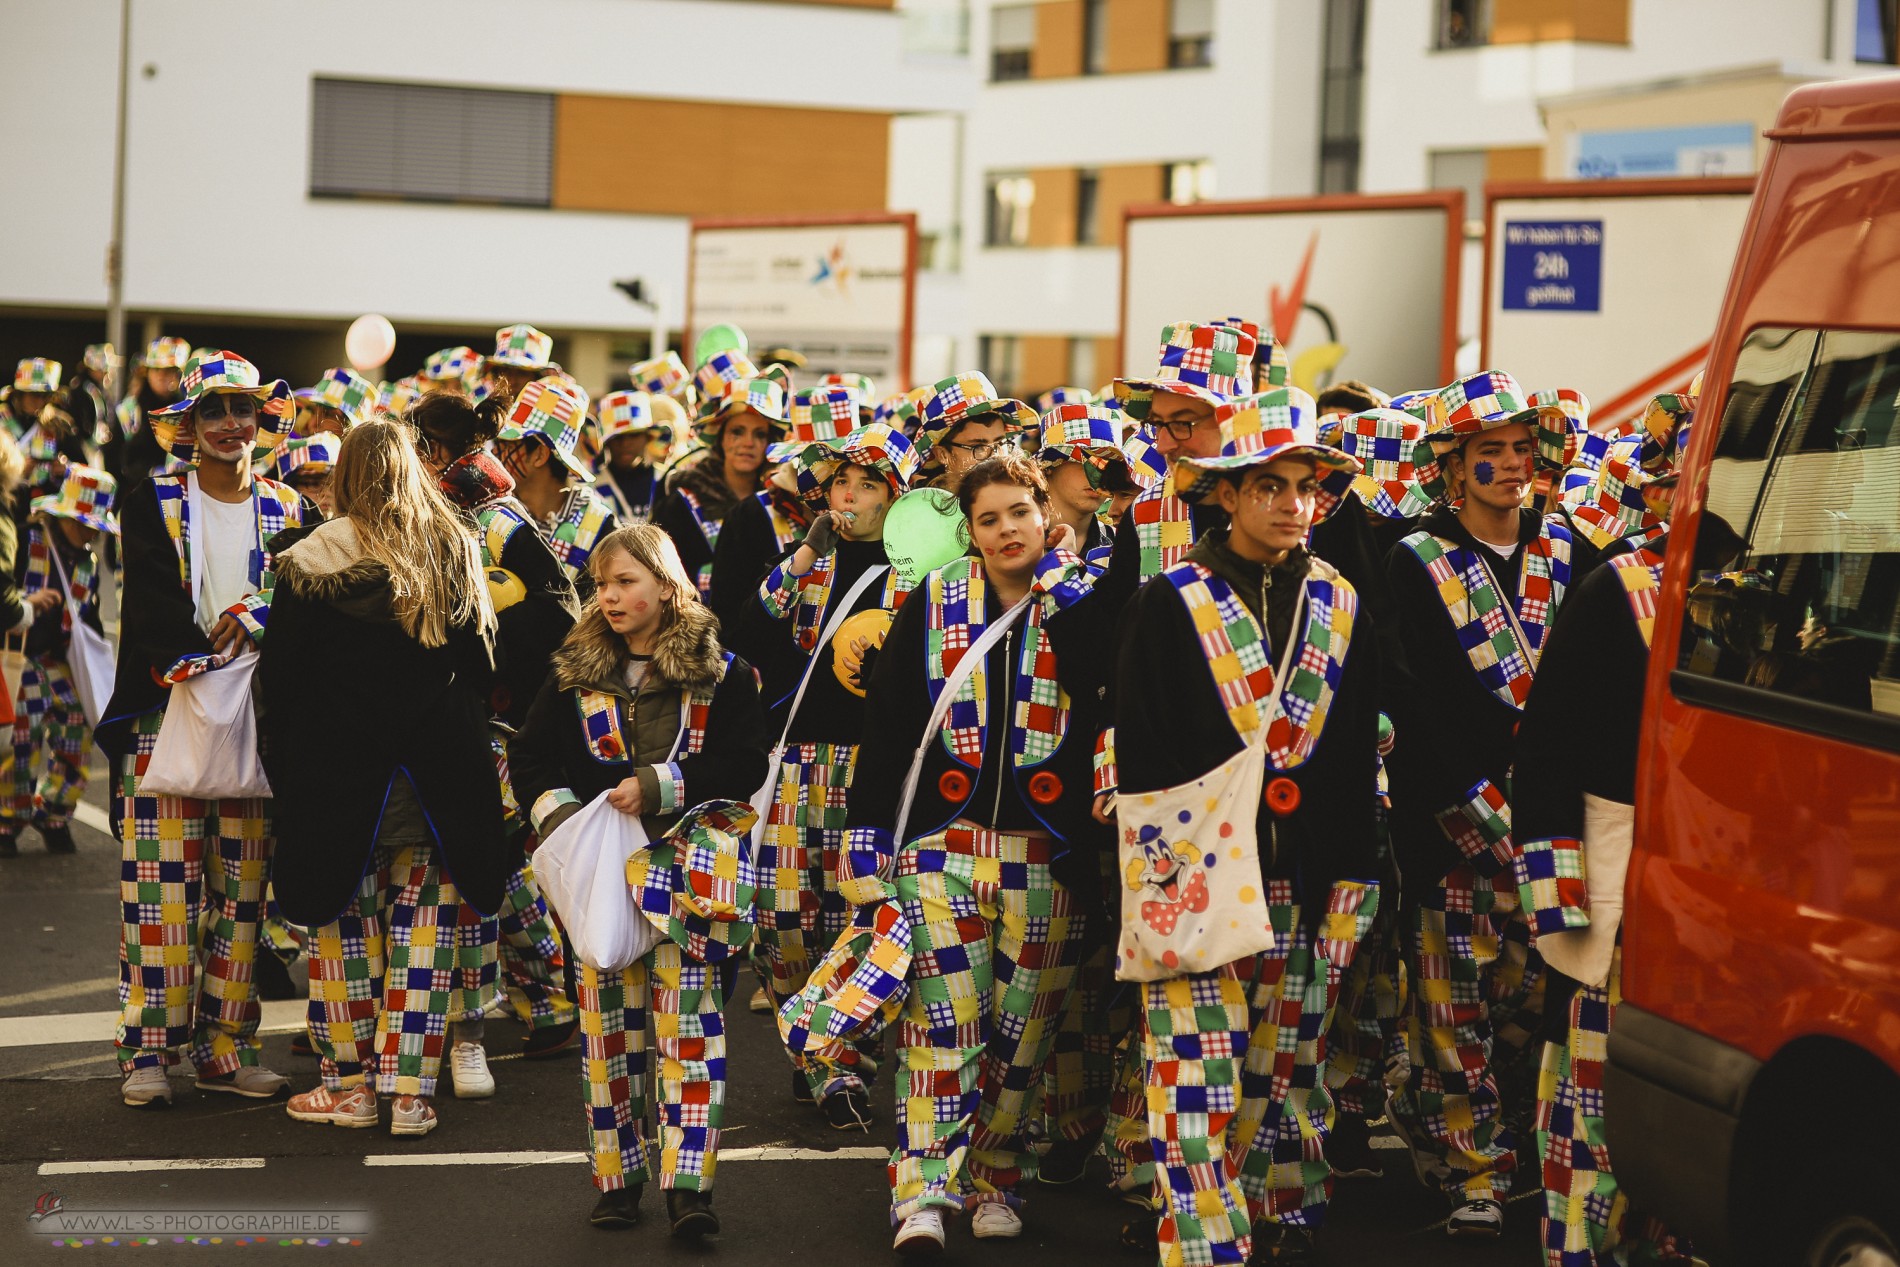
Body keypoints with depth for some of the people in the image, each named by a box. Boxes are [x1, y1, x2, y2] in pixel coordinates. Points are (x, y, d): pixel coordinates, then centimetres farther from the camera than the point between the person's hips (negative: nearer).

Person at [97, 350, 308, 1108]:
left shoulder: (289, 512, 12)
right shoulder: (154, 505, 4)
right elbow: (154, 603, -8)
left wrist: (254, 619, -16)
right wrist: (210, 654, -21)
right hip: (168, 713, -3)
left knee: (242, 890, 4)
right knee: (163, 884, -7)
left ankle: (227, 1046, 9)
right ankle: (148, 1049, -4)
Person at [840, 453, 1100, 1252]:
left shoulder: (1081, 607, 6)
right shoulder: (933, 606, 6)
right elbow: (886, 728, 5)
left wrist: (1058, 585, -11)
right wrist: (867, 842, -1)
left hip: (1047, 853, 1)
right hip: (944, 844, -1)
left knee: (1024, 1029, 4)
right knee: (944, 1023, -7)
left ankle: (995, 1181, 16)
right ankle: (924, 1195, -7)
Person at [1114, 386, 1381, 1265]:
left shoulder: (1340, 608, 11)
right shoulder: (1170, 604, 0)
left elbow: (1357, 761, 13)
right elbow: (1140, 755, -1)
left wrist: (1350, 892, 7)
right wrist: (1161, 876, -8)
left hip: (1305, 886, 3)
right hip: (1198, 876, -3)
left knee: (1286, 1074, 9)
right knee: (1199, 1078, -8)